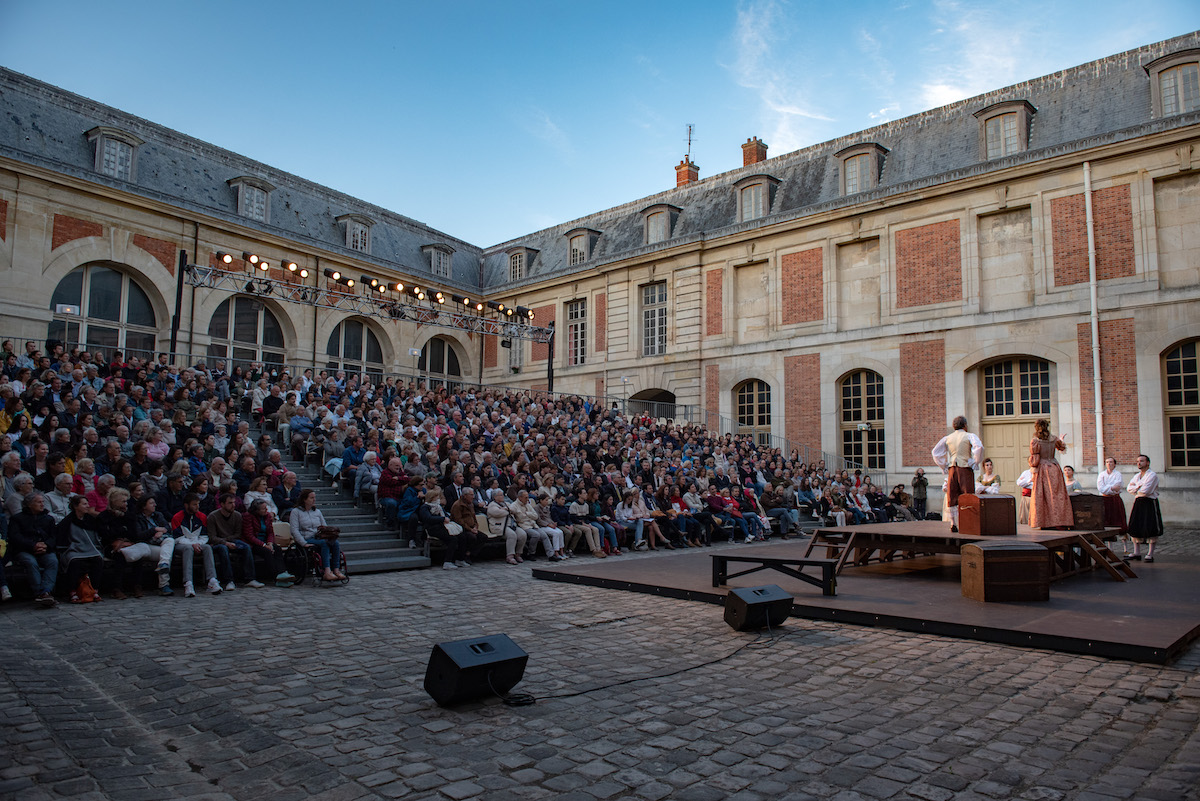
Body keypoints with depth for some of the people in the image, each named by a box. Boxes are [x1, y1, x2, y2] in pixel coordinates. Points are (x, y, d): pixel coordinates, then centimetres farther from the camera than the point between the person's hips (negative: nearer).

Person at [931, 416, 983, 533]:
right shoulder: (969, 436, 1)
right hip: (965, 468, -3)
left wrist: (944, 466, 12)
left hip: (952, 469, 4)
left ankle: (953, 525, 5)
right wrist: (974, 462, -7)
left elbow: (935, 452, 10)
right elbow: (979, 447, -18)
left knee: (952, 497, 7)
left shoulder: (947, 438, 13)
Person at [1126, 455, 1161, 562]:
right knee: (1135, 528, 6)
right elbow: (1129, 488, 6)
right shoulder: (1137, 476, 16)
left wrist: (1135, 489, -1)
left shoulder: (1152, 475, -8)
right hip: (1138, 503, 7)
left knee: (1150, 529, -5)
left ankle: (1150, 554, -1)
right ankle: (1137, 553, 14)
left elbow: (1145, 491, -18)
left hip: (1150, 504, -7)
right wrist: (1138, 488, -11)